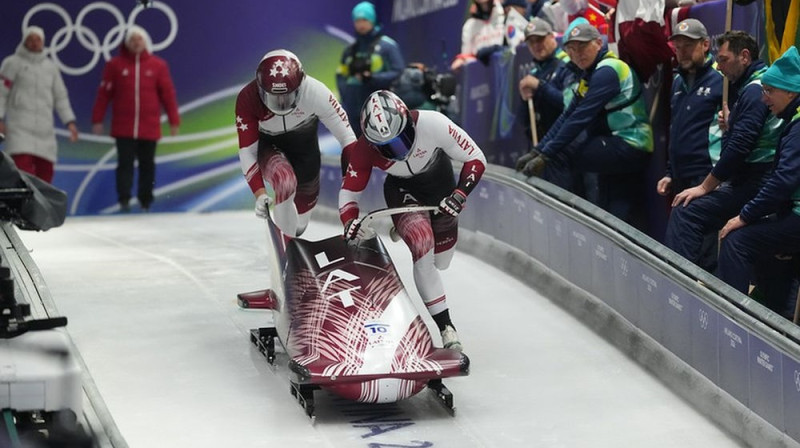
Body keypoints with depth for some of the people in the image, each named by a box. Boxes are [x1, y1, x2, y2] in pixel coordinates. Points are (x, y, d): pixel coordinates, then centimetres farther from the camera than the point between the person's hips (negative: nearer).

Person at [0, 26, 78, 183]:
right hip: (20, 128, -5)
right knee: (22, 170, -18)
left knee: (45, 172, 1)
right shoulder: (13, 63, 4)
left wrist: (70, 121, 7)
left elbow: (61, 97, 17)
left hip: (44, 129, 5)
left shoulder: (50, 67, 17)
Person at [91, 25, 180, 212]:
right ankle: (124, 199, -5)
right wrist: (97, 120, 0)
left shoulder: (158, 65, 3)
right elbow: (104, 94, 2)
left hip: (149, 128, 1)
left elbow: (168, 94, 4)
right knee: (125, 163, -5)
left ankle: (145, 201, 18)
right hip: (123, 128, -1)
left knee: (147, 165, 8)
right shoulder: (115, 64, 2)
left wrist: (174, 120, 1)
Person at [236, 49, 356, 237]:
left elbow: (345, 133, -24)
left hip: (304, 145, 2)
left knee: (307, 196, 13)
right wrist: (259, 192, -33)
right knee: (285, 181, -33)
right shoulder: (247, 99, -31)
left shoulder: (315, 92, -34)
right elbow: (247, 151, -25)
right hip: (268, 146, -2)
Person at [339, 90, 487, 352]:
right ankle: (445, 326, -23)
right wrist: (350, 222, -36)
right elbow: (348, 192, -17)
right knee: (422, 249, -28)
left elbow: (476, 159, -25)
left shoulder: (432, 123, -37)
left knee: (441, 261, 13)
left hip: (439, 180, 1)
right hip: (402, 190, -1)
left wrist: (460, 194, -37)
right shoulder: (364, 151, -31)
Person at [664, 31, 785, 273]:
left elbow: (740, 146, -20)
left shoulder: (755, 90, -14)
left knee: (685, 213, -19)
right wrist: (729, 127, 8)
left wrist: (705, 186, -14)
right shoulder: (749, 87, 19)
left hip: (753, 185, -11)